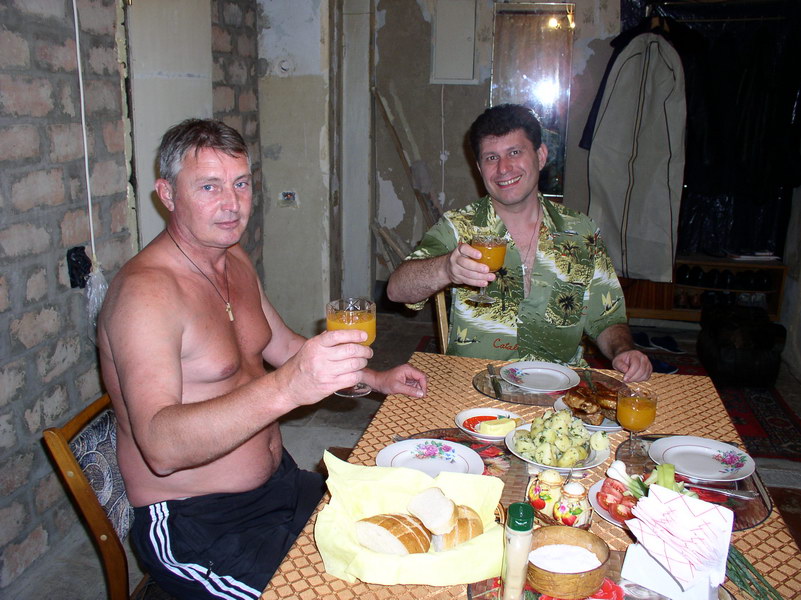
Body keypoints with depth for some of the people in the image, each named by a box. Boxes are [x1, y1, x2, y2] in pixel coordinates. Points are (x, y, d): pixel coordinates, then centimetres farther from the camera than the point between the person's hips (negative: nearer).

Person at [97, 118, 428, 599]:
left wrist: (375, 379, 14)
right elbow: (160, 447, -34)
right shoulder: (145, 291, -23)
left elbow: (284, 345, 21)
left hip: (280, 483, 8)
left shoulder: (236, 260, 6)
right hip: (197, 526, -8)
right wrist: (283, 389, -47)